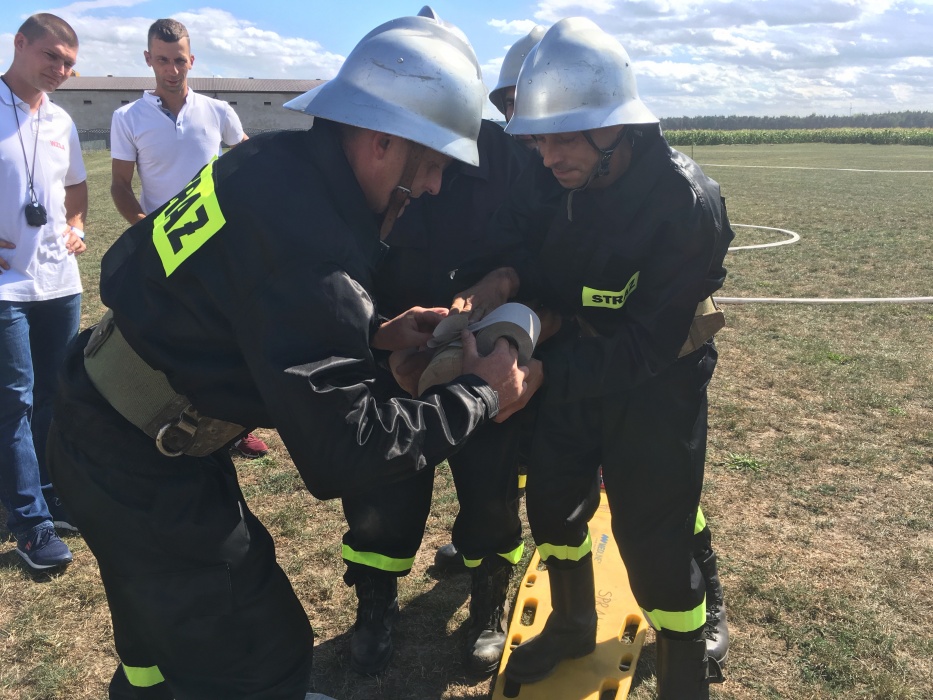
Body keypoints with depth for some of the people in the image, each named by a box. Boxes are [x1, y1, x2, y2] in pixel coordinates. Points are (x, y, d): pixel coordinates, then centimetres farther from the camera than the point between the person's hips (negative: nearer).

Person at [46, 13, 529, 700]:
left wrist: (374, 335, 4)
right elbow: (341, 453, -28)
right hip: (142, 468, -9)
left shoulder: (283, 162, -3)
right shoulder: (308, 236, -31)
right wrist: (479, 395, -16)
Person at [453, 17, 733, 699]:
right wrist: (505, 279, -21)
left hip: (653, 388, -6)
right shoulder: (553, 179, -11)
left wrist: (542, 372, -36)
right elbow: (525, 245, 2)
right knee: (552, 502, 18)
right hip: (574, 364, 6)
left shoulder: (686, 205, -28)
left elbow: (648, 347, -28)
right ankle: (572, 625, 47)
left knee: (654, 541, 1)